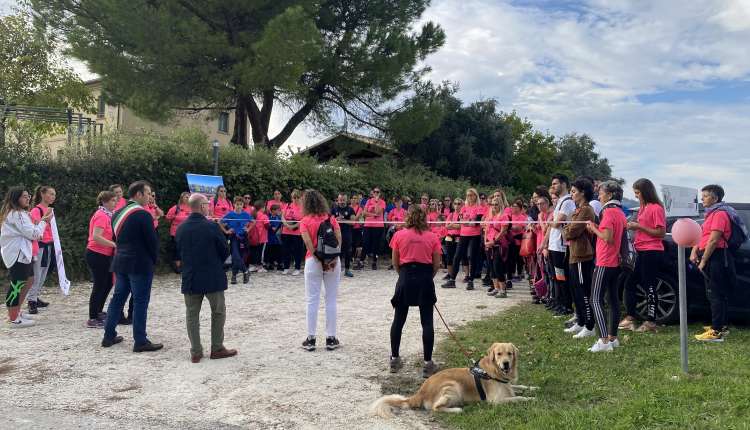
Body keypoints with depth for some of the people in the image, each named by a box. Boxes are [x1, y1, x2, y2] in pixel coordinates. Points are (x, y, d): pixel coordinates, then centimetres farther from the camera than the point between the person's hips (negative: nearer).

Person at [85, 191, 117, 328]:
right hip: (97, 255, -10)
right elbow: (96, 237, -27)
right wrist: (115, 244, -26)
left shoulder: (107, 215, 14)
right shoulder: (101, 216, -16)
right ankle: (92, 319, 3)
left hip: (104, 255, 10)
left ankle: (98, 312, 32)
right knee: (99, 286, -5)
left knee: (108, 283, 18)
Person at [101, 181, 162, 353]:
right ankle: (140, 342, 1)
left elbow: (116, 237, 15)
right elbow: (152, 240, -14)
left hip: (121, 262, 8)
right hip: (140, 264, -8)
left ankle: (109, 336, 22)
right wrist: (154, 259, 2)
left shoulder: (117, 214, 10)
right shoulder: (143, 214, -16)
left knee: (118, 298, 15)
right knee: (140, 302, -3)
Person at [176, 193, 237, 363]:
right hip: (213, 277, -4)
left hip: (190, 278, 4)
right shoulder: (212, 227, -14)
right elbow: (225, 251, -6)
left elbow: (179, 252, 10)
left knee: (192, 315, 11)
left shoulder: (180, 229, 0)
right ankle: (217, 349, 15)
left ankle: (195, 352, 14)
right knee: (218, 312, 11)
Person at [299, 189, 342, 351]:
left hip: (313, 261, -2)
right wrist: (334, 258, -11)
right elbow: (339, 239, -8)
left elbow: (308, 243, -15)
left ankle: (310, 339, 9)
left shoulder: (305, 221, -3)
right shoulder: (331, 218, 4)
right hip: (333, 261, 2)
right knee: (331, 300, 8)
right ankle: (331, 339, 11)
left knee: (312, 300, 5)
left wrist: (319, 260, -13)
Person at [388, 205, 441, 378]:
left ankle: (395, 359, 21)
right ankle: (428, 364, 6)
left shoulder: (399, 235, 1)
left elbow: (395, 262, 5)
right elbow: (437, 265, 3)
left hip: (405, 279, 1)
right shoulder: (433, 237, 2)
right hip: (425, 280, 0)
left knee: (398, 320, 13)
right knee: (427, 322, 4)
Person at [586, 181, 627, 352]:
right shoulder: (620, 212, 14)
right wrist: (597, 228, 11)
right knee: (613, 299, 13)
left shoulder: (608, 212, -15)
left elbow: (608, 238, -22)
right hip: (615, 261, 10)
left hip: (605, 263, -10)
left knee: (596, 300, -9)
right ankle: (613, 337, 20)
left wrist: (594, 229, -8)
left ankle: (604, 341, -14)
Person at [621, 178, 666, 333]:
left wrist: (639, 227, -17)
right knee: (630, 283, 10)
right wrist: (633, 227, 5)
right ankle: (630, 318, 18)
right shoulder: (643, 208, 15)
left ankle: (650, 323, 7)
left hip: (652, 252, -9)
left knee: (649, 287, -2)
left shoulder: (656, 208, -11)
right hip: (641, 251, 9)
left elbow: (661, 233, -16)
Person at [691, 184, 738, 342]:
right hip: (715, 258, 11)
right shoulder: (713, 213, 20)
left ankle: (717, 332, -10)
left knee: (715, 294, -11)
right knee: (719, 293, 16)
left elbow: (714, 240, -20)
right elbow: (703, 235, 20)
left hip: (716, 258, -11)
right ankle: (722, 325, 26)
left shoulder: (719, 213, -14)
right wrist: (694, 250, 4)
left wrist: (703, 261, -17)